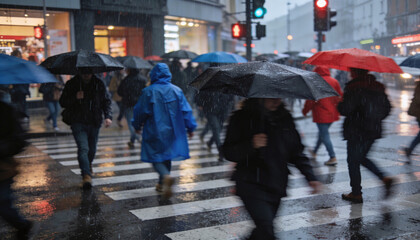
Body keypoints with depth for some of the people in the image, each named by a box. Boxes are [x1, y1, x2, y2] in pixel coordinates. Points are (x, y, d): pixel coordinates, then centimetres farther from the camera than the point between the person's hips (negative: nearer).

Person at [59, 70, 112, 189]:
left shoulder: (99, 84, 5)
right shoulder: (71, 84, 0)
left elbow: (106, 101, 10)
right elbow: (62, 102, 1)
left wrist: (108, 116, -6)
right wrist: (75, 98, -18)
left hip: (94, 123, 3)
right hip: (78, 122, -3)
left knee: (92, 149, 13)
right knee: (83, 148, -18)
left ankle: (88, 165, 44)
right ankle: (87, 175, -20)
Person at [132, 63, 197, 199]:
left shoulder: (149, 91, -9)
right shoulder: (176, 90, 0)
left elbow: (140, 111, -3)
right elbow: (186, 110, 0)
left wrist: (137, 125, 14)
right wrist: (190, 127, 10)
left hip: (154, 132, -4)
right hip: (172, 131, 4)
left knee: (156, 157, 2)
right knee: (166, 156, 18)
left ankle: (166, 176, -26)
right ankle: (162, 184, 25)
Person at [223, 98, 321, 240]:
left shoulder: (285, 118, 7)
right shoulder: (242, 118, -5)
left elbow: (296, 151, 14)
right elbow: (229, 153, -7)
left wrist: (310, 177, 4)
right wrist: (251, 145, -25)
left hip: (276, 185, 5)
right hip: (251, 184, -5)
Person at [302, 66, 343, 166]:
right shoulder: (334, 81, 8)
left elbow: (311, 99, -11)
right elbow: (340, 96, 11)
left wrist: (305, 110, 3)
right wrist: (338, 110, 23)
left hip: (321, 114, -7)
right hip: (332, 113, 7)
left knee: (324, 135, -3)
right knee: (322, 132, 21)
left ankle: (333, 158, -7)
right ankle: (315, 151, 38)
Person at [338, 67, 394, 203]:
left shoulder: (354, 87, -15)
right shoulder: (378, 87, 8)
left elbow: (345, 109, -21)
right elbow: (387, 108, 11)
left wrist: (339, 104, 0)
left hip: (357, 132, -8)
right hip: (374, 131, 8)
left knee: (353, 161, 5)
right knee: (361, 158, 23)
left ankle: (356, 194, 12)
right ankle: (384, 178, 9)